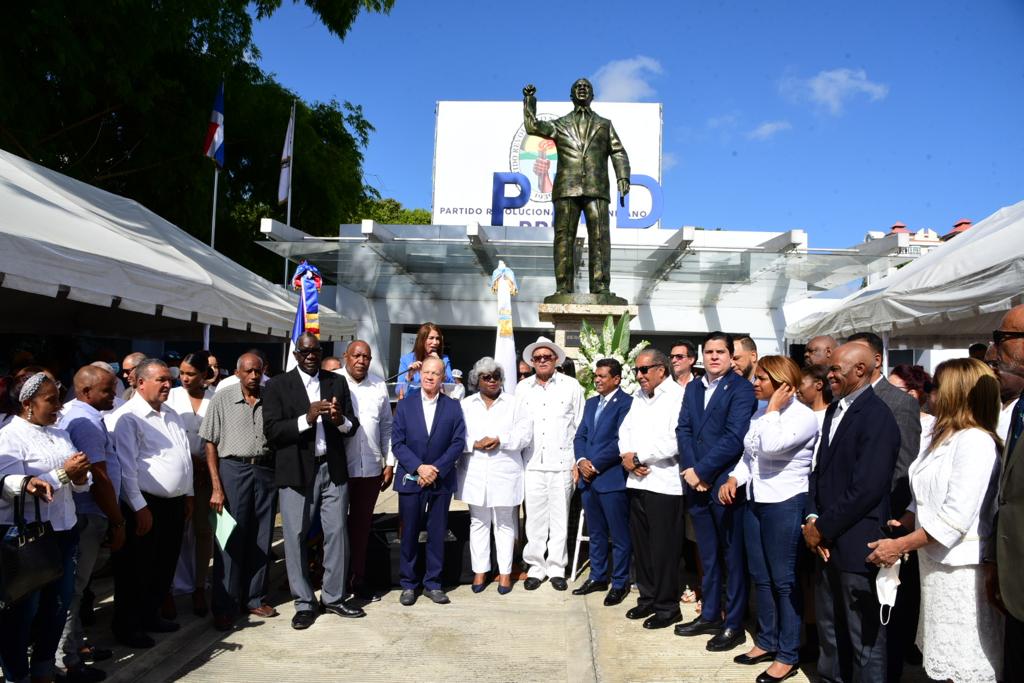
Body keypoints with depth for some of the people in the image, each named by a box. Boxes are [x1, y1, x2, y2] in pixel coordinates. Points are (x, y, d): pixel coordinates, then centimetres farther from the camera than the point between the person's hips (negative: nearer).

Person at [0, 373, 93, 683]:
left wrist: (80, 477, -11)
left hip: (63, 532, 7)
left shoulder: (60, 434, 10)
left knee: (58, 605, 16)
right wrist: (62, 474, -21)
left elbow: (81, 485, 12)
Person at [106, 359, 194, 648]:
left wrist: (188, 495, 16)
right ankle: (127, 625, 19)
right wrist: (140, 508, -20)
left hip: (175, 503, 8)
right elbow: (126, 467, -18)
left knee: (165, 565, 16)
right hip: (145, 505, -8)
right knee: (136, 568, 5)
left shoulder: (172, 415, 13)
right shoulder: (127, 418, -14)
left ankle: (150, 615, 32)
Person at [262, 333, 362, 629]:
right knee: (296, 538, 4)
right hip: (296, 471, -2)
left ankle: (333, 598, 22)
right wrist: (306, 418, -22)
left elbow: (353, 426, 8)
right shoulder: (278, 386, 0)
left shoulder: (337, 383, 10)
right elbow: (272, 430, -9)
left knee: (337, 534, 7)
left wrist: (341, 420, -15)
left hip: (333, 469, 3)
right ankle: (304, 603, 18)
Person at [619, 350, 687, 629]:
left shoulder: (678, 397, -11)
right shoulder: (639, 396, 16)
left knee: (664, 548, 1)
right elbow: (625, 430, 15)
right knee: (641, 544, 14)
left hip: (665, 484, -7)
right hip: (637, 481, 8)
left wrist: (637, 457, -11)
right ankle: (647, 598, 28)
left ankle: (667, 607, 14)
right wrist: (627, 458, -5)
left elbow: (675, 441, -19)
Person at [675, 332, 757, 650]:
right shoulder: (693, 388, 13)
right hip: (696, 484, 6)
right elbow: (683, 430, 7)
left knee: (733, 555, 5)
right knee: (708, 555, 16)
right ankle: (710, 615, 28)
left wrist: (701, 471, -15)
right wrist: (690, 471, -7)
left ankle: (733, 624, 15)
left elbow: (734, 437, -17)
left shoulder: (742, 388, -8)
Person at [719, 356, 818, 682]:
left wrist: (774, 408, -18)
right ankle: (766, 642, 31)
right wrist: (734, 478, -1)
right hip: (755, 502, 8)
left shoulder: (803, 416, -14)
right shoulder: (760, 414, 10)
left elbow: (771, 447, -29)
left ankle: (788, 655, 17)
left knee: (784, 580, 3)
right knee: (760, 577, 16)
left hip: (785, 505, -8)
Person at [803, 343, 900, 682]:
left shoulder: (877, 416, -17)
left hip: (855, 543, -8)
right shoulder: (834, 410, 11)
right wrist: (812, 518, -1)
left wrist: (823, 527, -15)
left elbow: (866, 488, -22)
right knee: (828, 627, 21)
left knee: (863, 636, 7)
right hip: (826, 540, 8)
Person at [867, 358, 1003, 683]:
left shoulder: (975, 441, -16)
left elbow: (956, 517, -22)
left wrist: (900, 546, -18)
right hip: (935, 561, 9)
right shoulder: (942, 438, 14)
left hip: (960, 568, -9)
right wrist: (901, 525, 1)